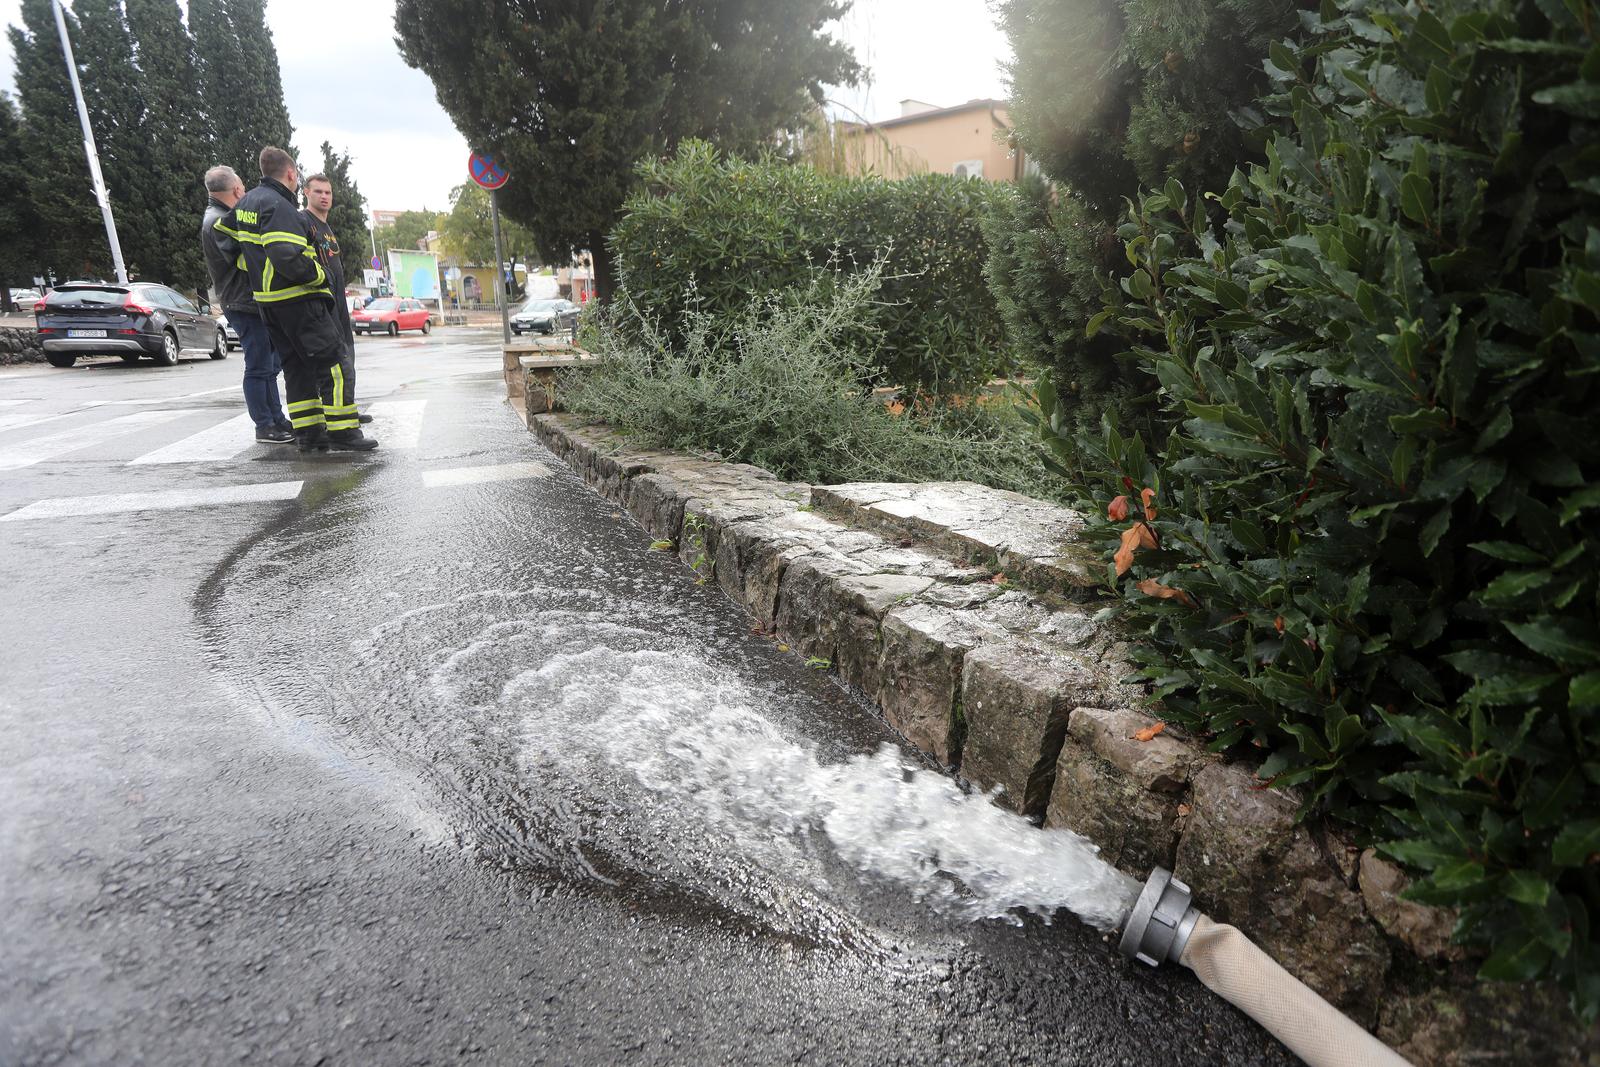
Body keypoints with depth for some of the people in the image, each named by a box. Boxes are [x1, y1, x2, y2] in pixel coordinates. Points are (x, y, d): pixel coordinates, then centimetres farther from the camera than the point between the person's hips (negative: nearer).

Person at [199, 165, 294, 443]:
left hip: (258, 304, 10)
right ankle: (264, 426, -1)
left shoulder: (225, 218, 19)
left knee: (269, 366, 14)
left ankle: (277, 419, 21)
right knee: (259, 368, -6)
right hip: (244, 305, -10)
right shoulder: (218, 221, -14)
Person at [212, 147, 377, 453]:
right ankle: (342, 431, -10)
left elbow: (222, 233, 25)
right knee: (332, 360, -7)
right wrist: (320, 276, -12)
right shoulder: (279, 206, -15)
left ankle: (308, 431, 10)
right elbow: (288, 257, -26)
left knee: (296, 365, 11)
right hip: (298, 298, -9)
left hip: (266, 299, 9)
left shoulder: (246, 202, 15)